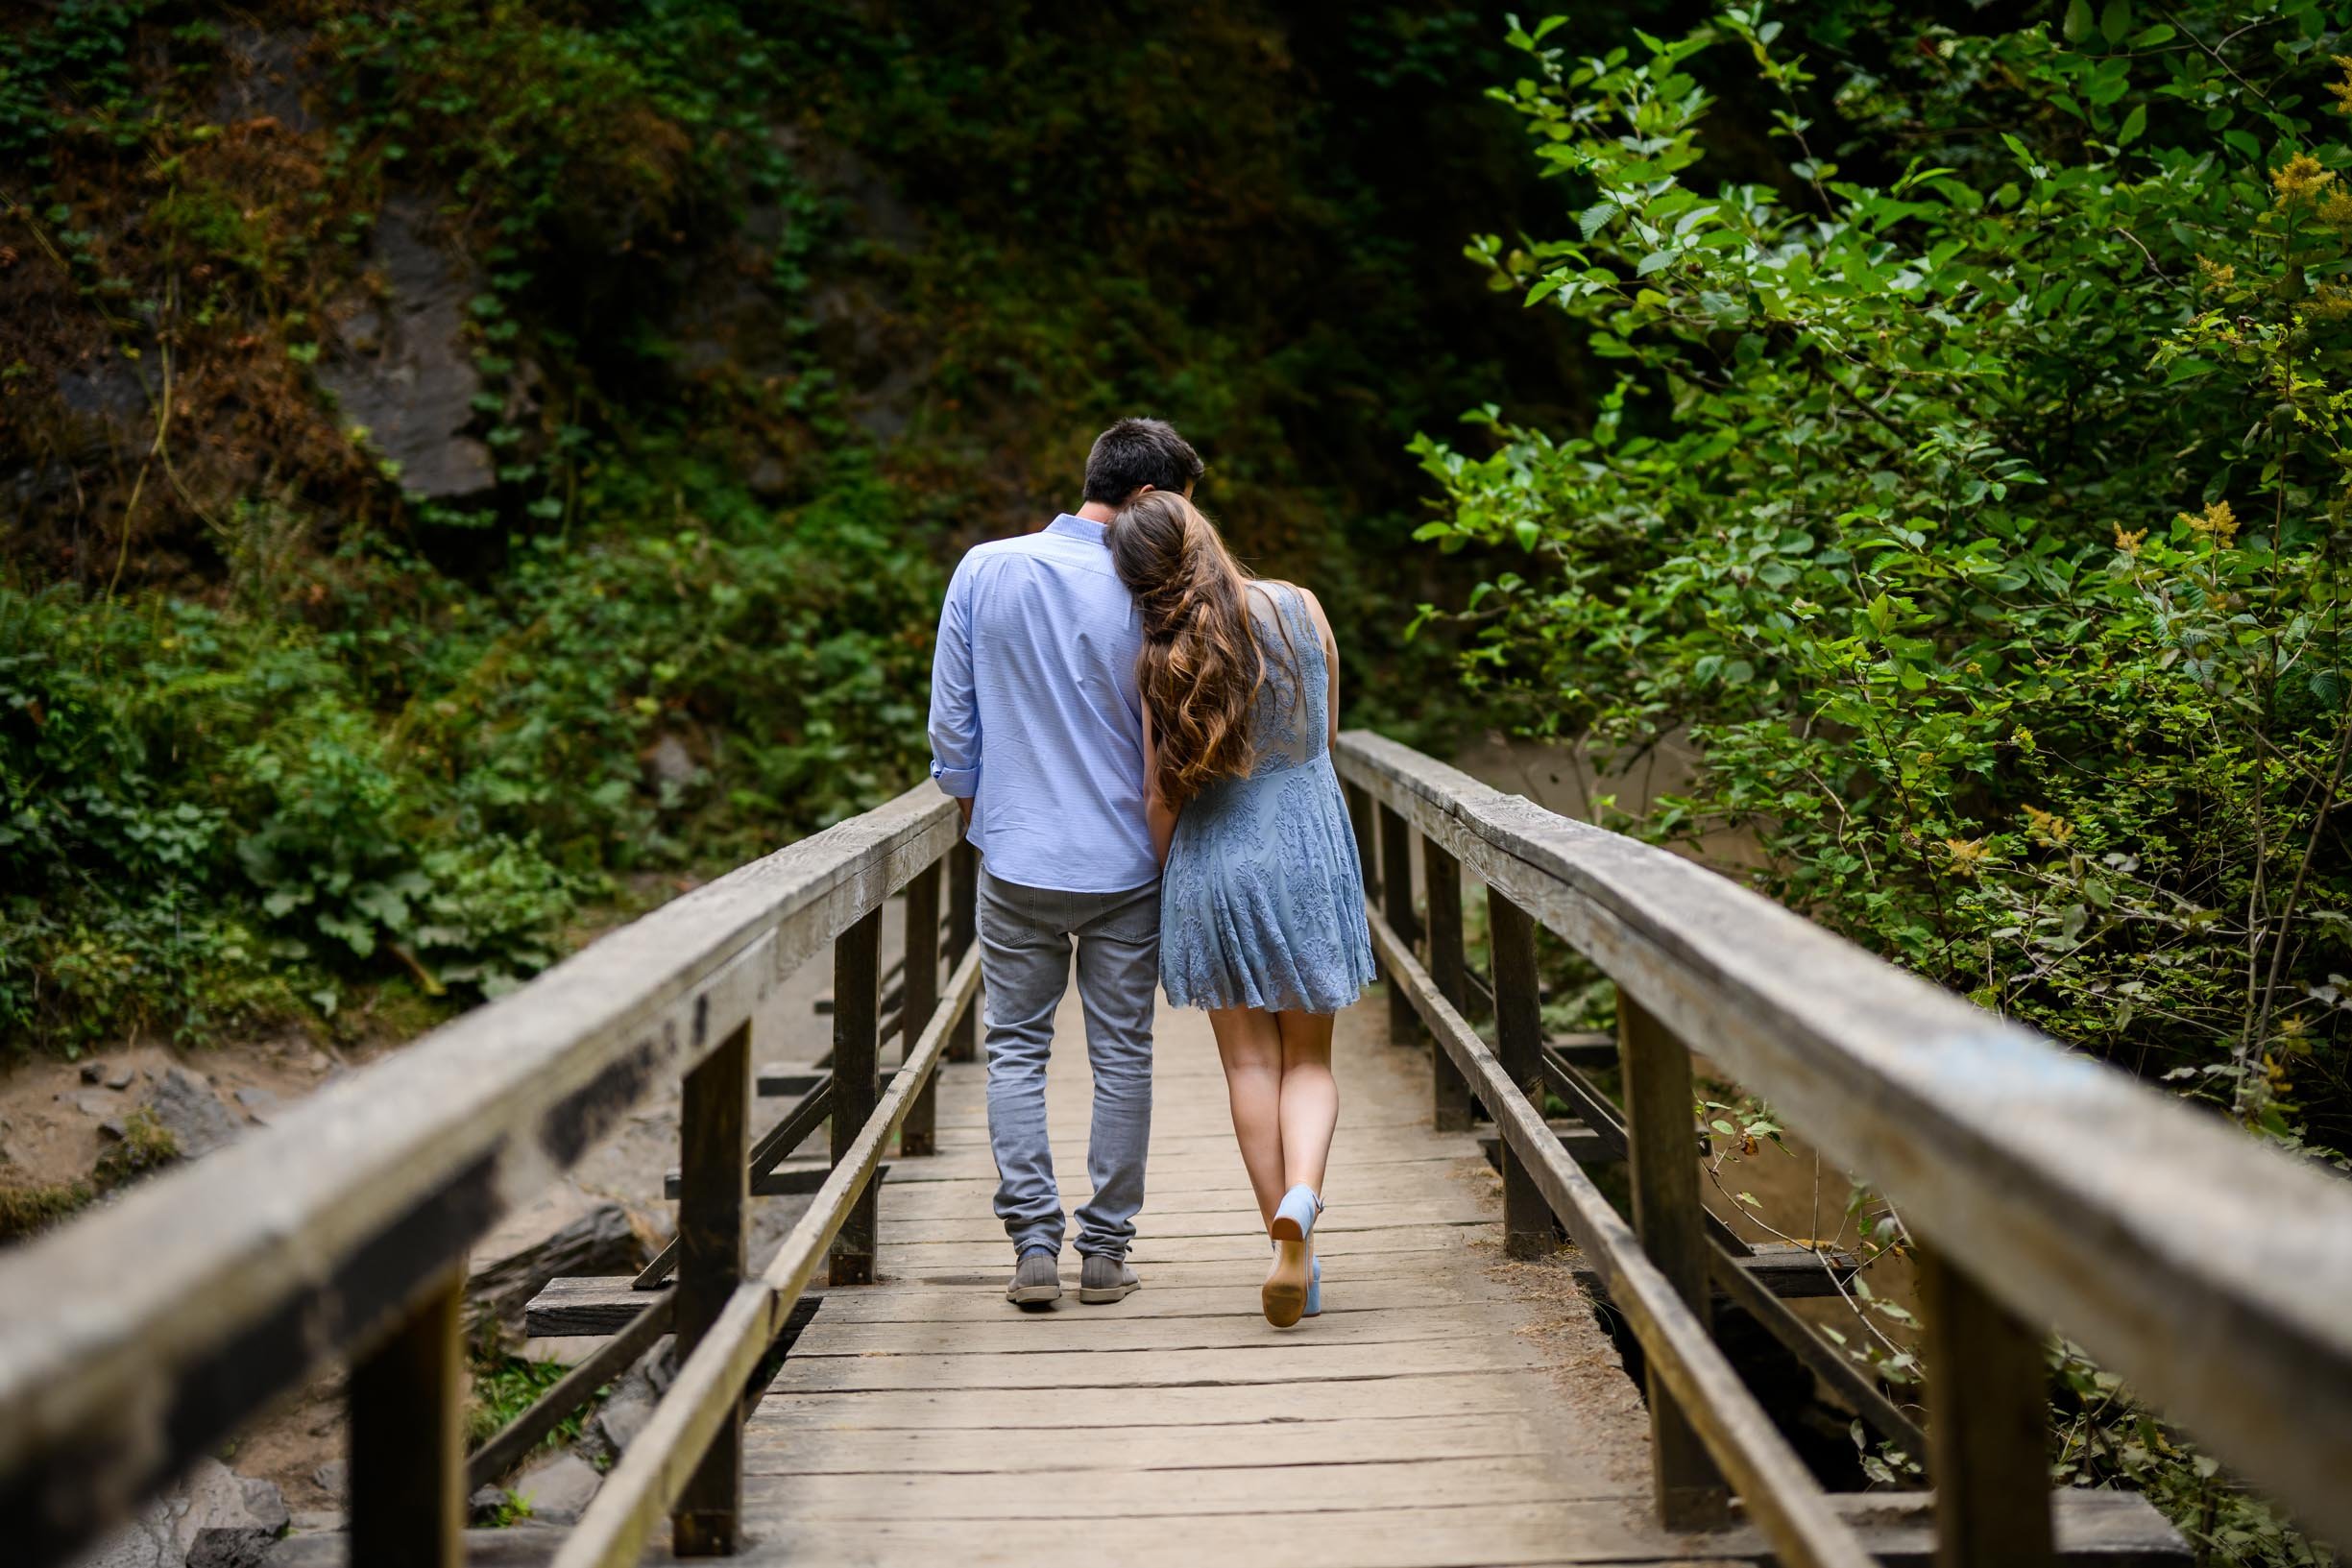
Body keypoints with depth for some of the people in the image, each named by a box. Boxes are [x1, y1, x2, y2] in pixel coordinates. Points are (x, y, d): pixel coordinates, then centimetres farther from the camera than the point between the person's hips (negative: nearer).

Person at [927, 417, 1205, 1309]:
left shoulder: (985, 571, -3)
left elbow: (951, 719, 1)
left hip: (1018, 859, 2)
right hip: (1125, 864, -1)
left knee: (1016, 1049, 11)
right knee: (1121, 1054, 9)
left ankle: (1033, 1241, 2)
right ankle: (1105, 1251, 15)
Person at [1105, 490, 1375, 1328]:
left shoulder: (1160, 659, -8)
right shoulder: (1300, 607, -3)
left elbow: (1161, 798, -4)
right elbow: (1327, 735, 9)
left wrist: (1162, 881, 11)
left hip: (1214, 861, -1)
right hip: (1311, 849, 1)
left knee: (1250, 1062, 8)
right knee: (1309, 1057, 10)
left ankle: (1294, 1255, 8)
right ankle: (1300, 1195, -18)